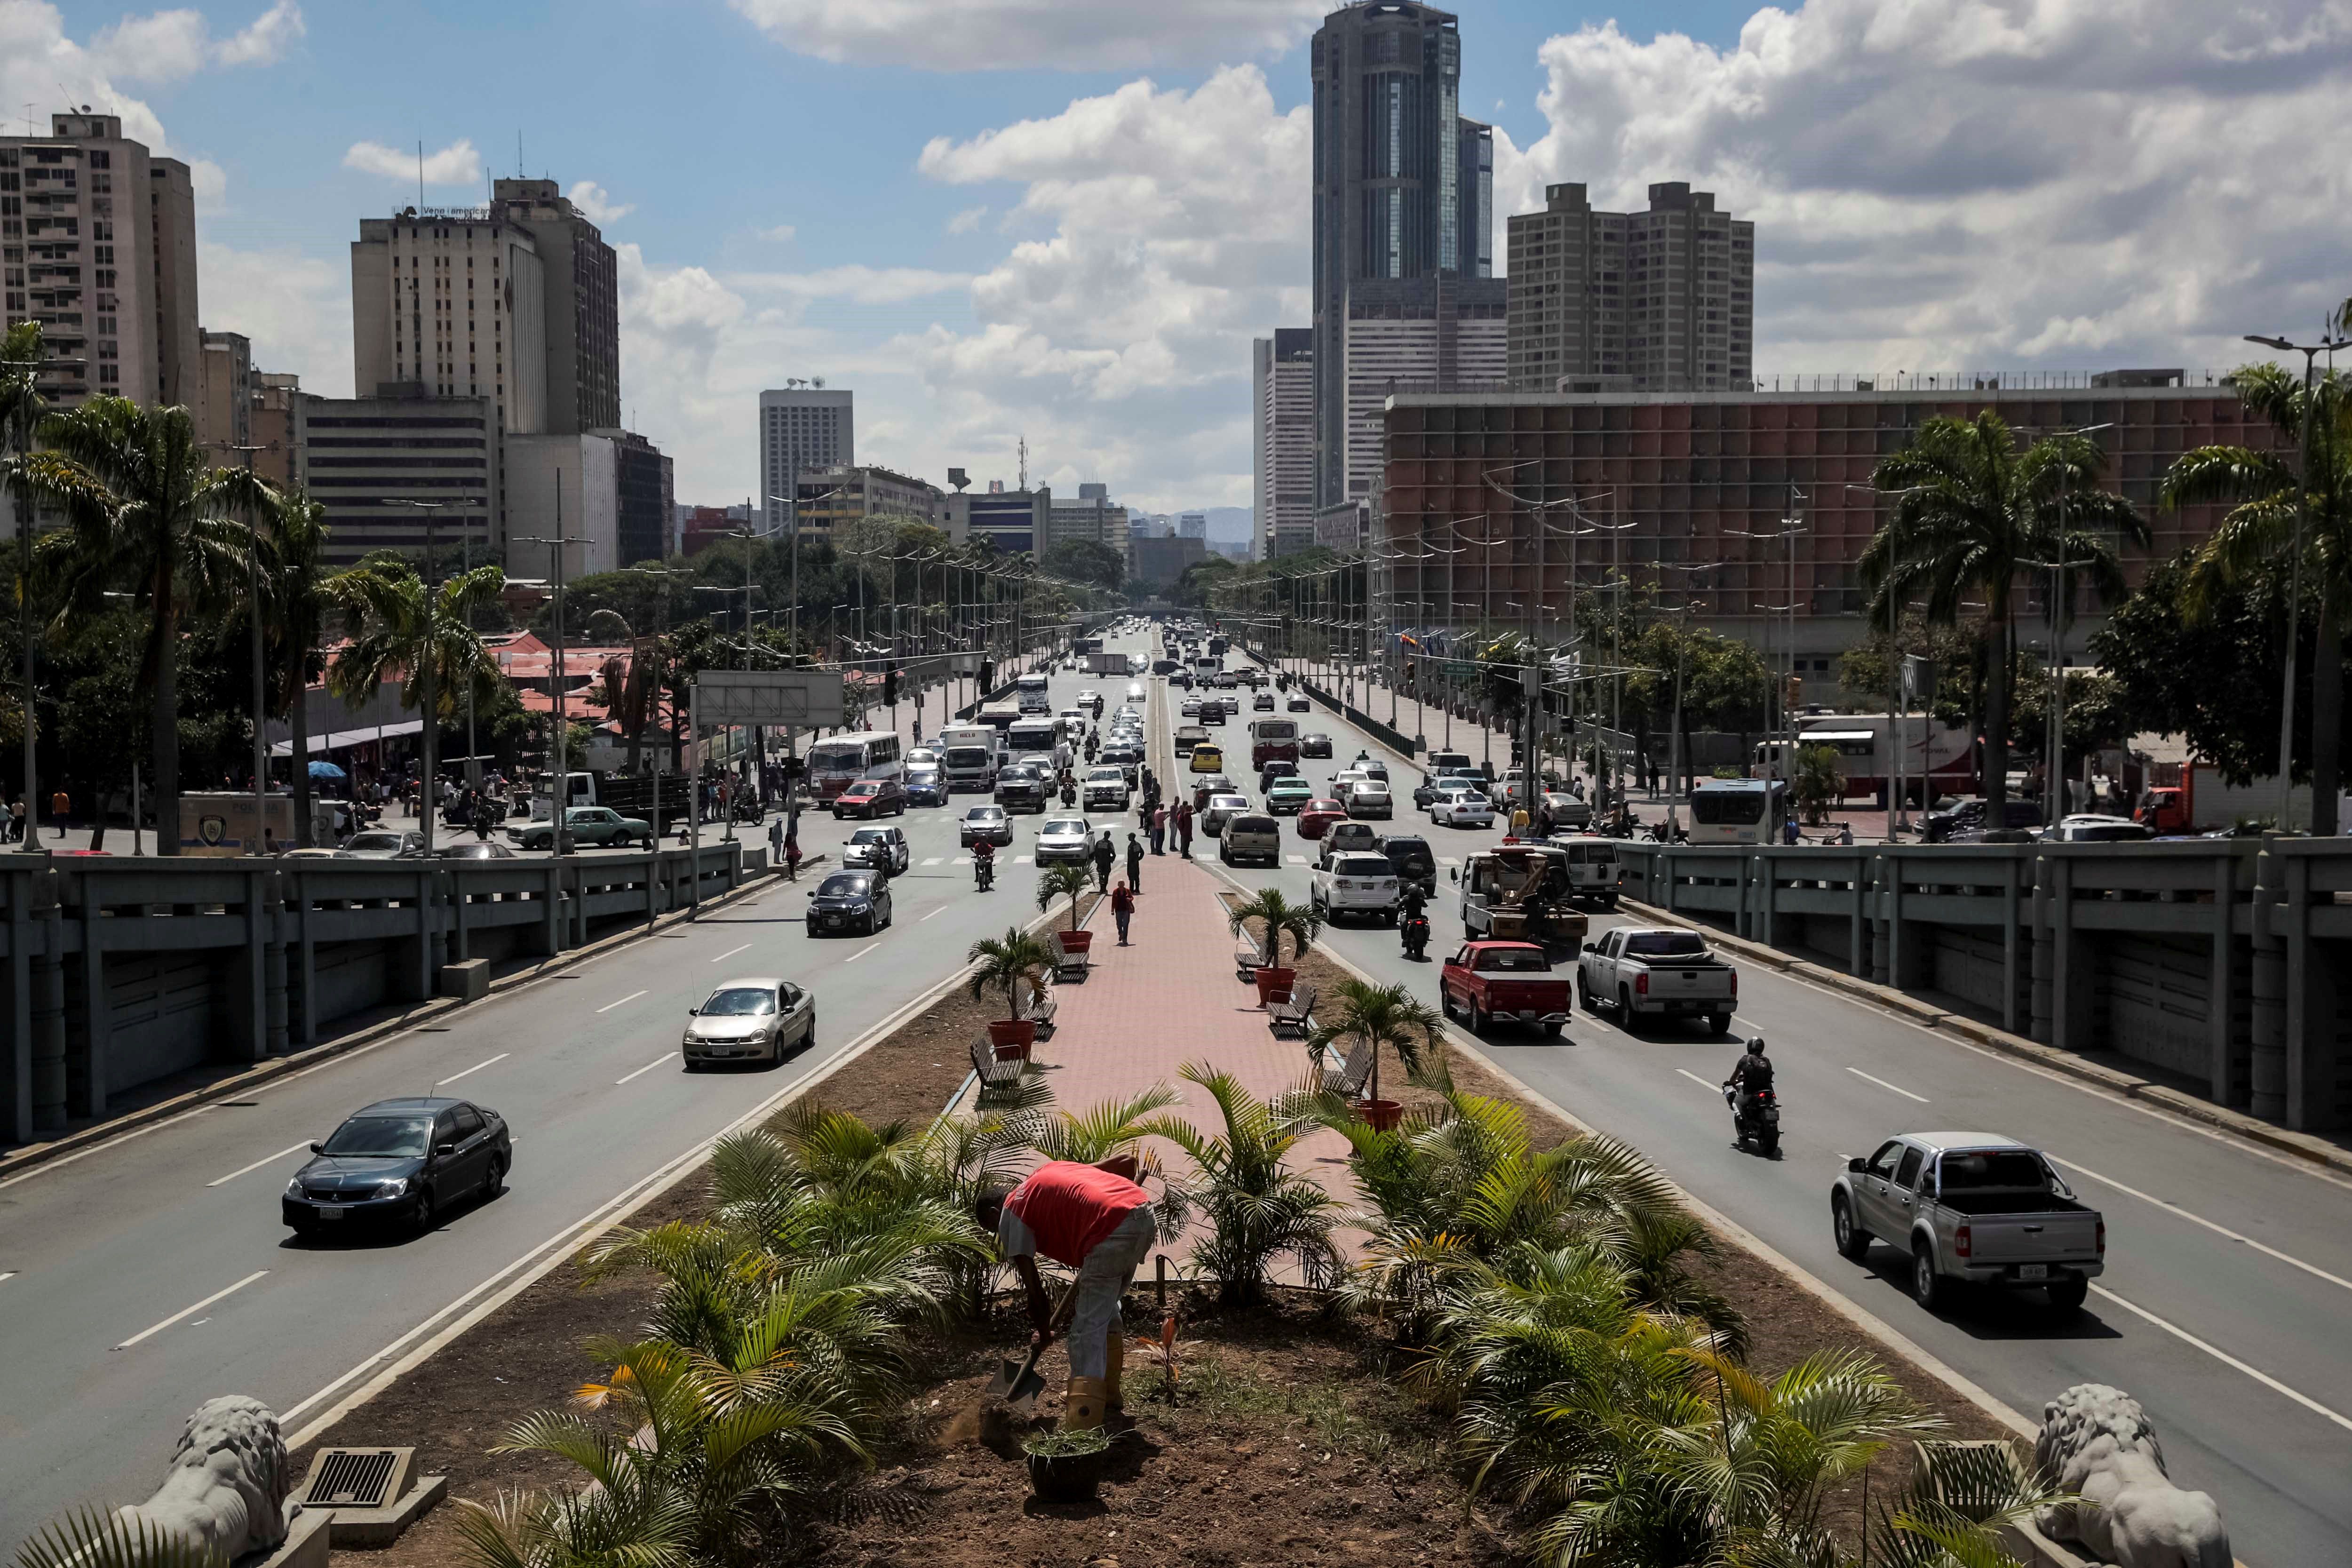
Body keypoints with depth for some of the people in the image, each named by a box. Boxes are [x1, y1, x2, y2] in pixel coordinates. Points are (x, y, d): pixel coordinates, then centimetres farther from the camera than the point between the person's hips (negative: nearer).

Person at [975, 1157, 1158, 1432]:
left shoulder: (1011, 1213, 12)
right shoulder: (1049, 1171, 32)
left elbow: (1032, 1286, 9)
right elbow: (1127, 1161, 27)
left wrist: (1044, 1332, 26)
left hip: (1112, 1231, -8)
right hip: (1145, 1216, 8)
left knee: (1087, 1329, -1)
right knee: (1105, 1309, 26)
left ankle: (1082, 1427, -7)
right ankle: (1108, 1401, 35)